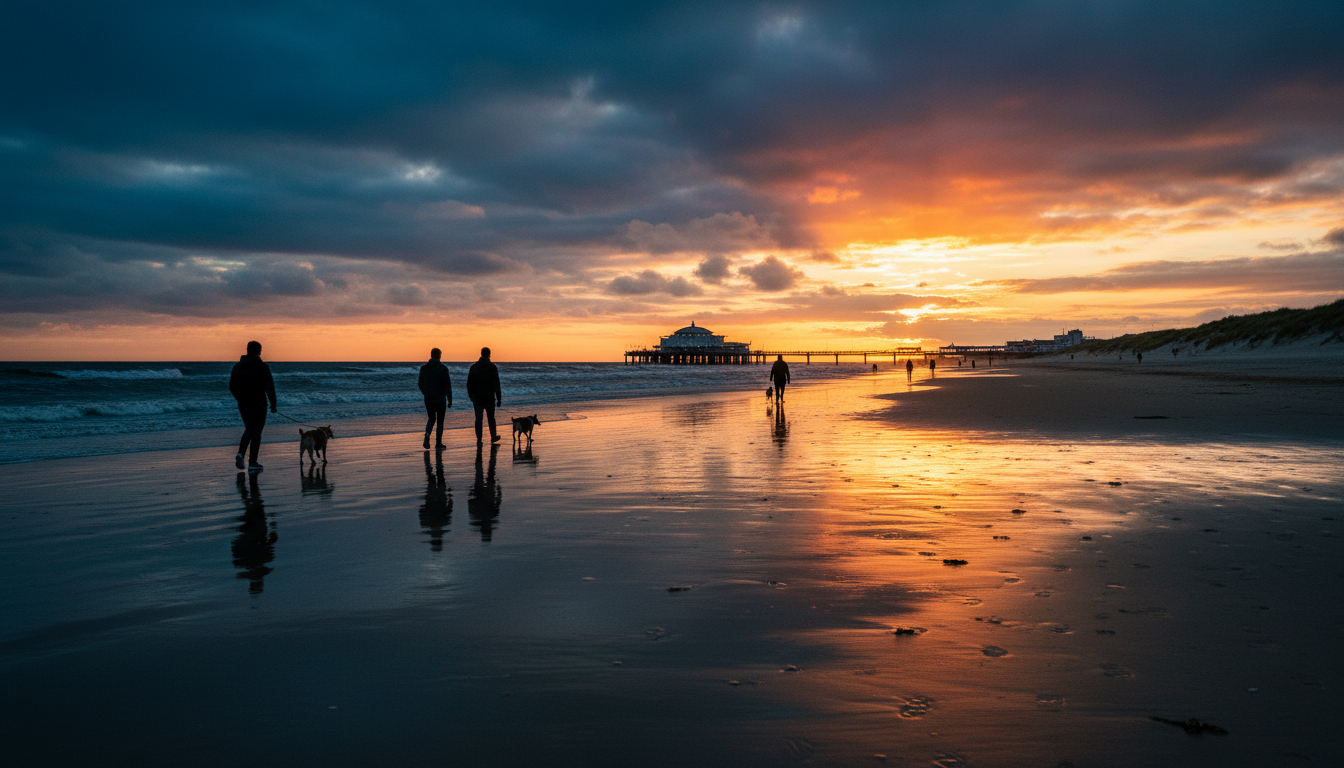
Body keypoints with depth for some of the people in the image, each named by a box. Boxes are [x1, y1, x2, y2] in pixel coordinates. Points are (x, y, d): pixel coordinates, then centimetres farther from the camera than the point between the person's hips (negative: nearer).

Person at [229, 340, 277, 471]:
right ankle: (252, 463, 2)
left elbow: (232, 386, 10)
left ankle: (240, 453, 3)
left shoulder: (238, 366, 5)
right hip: (258, 404, -4)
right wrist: (273, 404, -6)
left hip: (243, 405, 5)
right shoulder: (262, 367, -10)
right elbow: (269, 387, -11)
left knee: (249, 429, 22)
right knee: (256, 432, 3)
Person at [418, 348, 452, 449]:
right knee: (440, 421, 8)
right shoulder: (443, 368, -10)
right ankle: (438, 443, 10)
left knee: (431, 419, 18)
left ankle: (427, 434, -8)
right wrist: (450, 400, -6)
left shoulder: (423, 368, 2)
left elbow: (420, 385, 9)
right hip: (440, 399, -3)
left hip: (428, 399, 3)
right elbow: (447, 385, -12)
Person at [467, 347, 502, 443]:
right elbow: (496, 384, -7)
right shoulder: (492, 367, -6)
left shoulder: (474, 366, 1)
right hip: (489, 397, -1)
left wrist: (470, 395, 17)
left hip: (477, 398, 1)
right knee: (491, 418, 13)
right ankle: (493, 437, 21)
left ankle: (479, 439, 4)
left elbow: (469, 383, 7)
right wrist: (499, 399, -3)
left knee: (478, 418, 5)